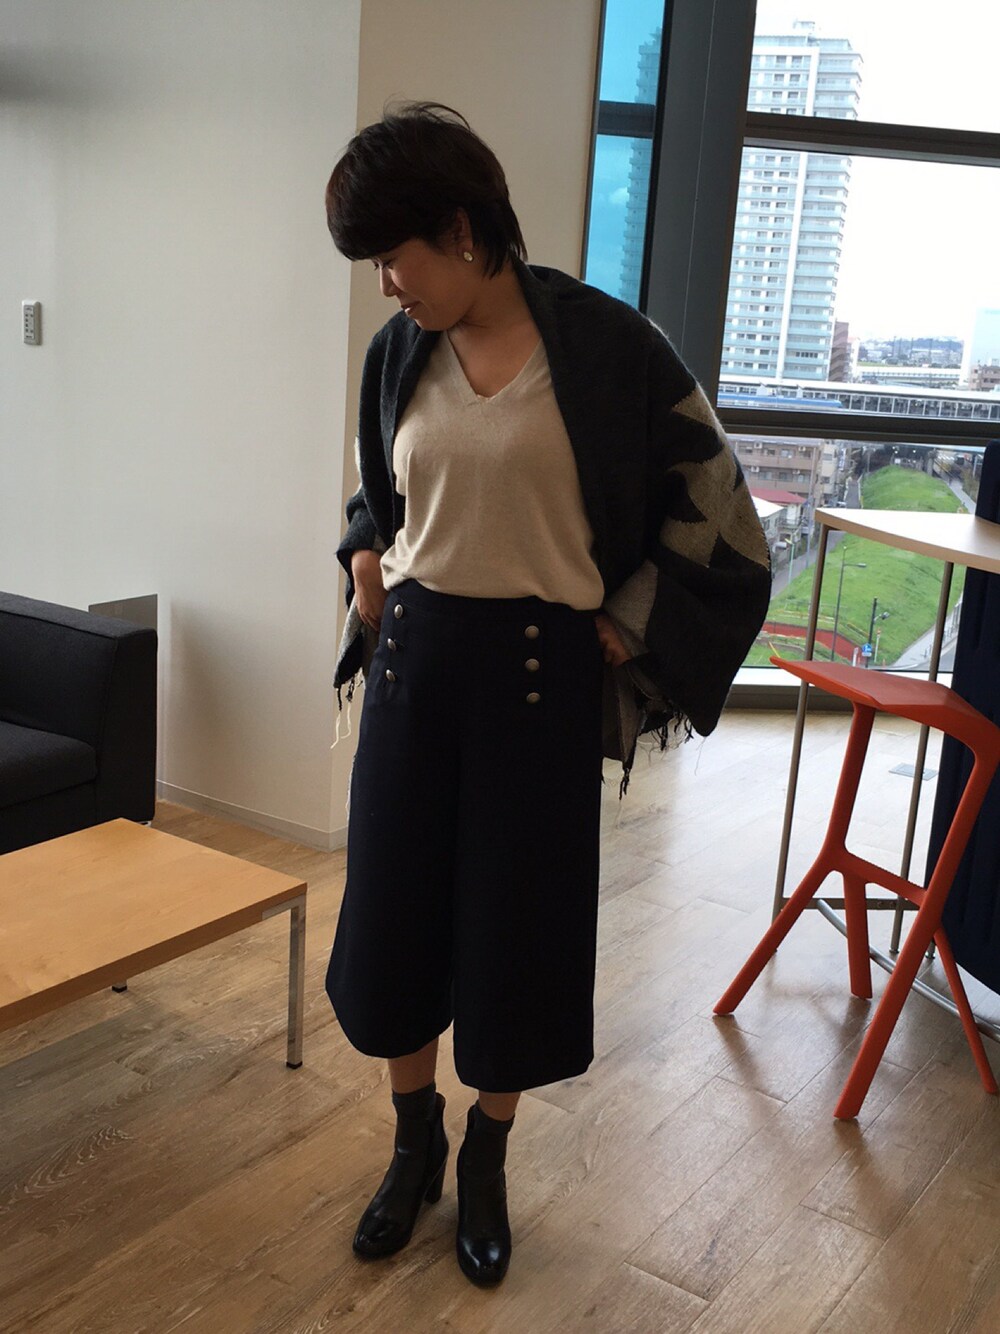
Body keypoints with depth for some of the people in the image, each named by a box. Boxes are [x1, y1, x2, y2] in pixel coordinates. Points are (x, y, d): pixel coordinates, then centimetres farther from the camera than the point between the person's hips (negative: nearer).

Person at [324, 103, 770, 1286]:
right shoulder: (398, 352, 3)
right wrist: (366, 562, 2)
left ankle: (485, 1165, 33)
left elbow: (708, 504, -5)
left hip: (539, 673, -4)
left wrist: (622, 633, -6)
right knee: (394, 912, 11)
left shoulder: (603, 344, -12)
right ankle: (413, 1147, 36)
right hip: (414, 659, 4)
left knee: (517, 925, 8)